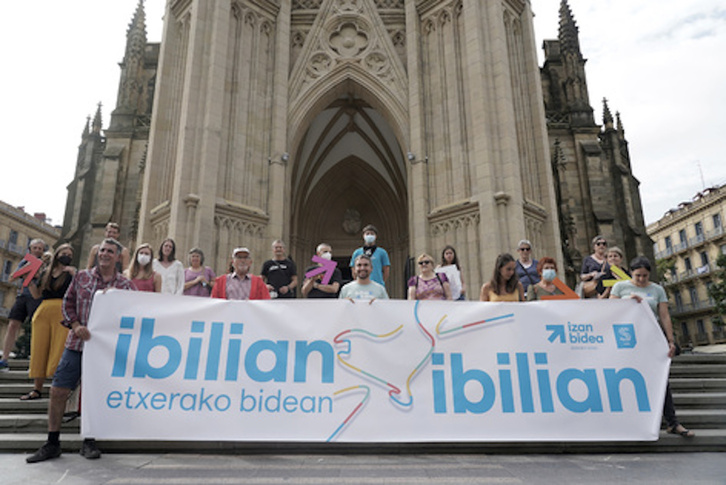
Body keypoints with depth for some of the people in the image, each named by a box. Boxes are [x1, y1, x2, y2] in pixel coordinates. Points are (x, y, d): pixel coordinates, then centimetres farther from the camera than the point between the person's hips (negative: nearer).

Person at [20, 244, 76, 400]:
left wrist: (74, 275, -19)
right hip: (43, 312, 4)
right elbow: (37, 294, 17)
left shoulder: (72, 273, 6)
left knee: (59, 350, -6)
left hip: (62, 314, -4)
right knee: (39, 350, 5)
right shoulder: (46, 273, 18)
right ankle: (37, 389, 13)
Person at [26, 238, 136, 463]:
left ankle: (89, 442, 22)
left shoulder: (125, 285, 2)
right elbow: (68, 302, 9)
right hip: (76, 343, 2)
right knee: (58, 391, 3)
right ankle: (52, 443, 19)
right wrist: (76, 325, -5)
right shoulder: (82, 276, 7)